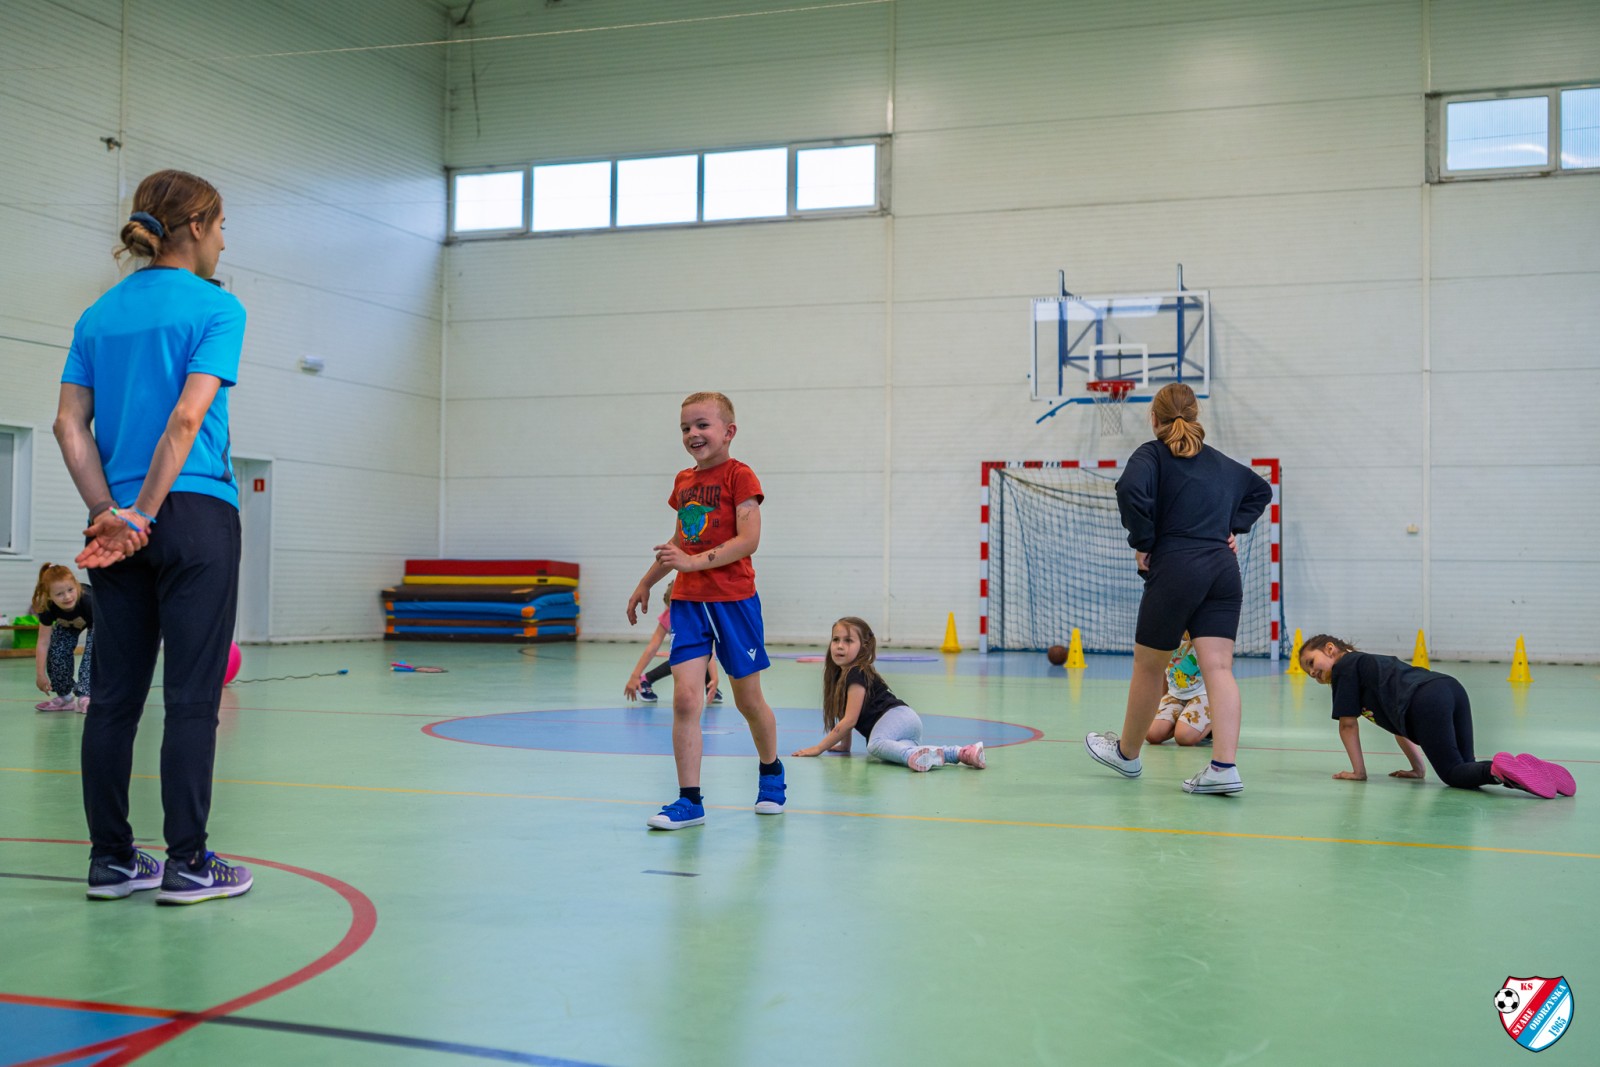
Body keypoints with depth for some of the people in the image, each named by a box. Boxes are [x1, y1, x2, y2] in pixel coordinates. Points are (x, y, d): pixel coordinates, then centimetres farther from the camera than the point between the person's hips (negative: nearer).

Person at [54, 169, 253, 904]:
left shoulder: (98, 315, 13)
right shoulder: (215, 307, -5)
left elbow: (70, 424, 4)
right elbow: (187, 418, -15)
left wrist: (110, 511, -3)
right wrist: (145, 512, -13)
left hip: (117, 522, 6)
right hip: (195, 514, -6)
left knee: (115, 695, 9)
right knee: (192, 696, -1)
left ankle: (111, 859, 15)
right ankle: (187, 863, 3)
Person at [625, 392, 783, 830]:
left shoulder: (739, 476, -8)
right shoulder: (683, 481, 11)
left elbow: (748, 539, -17)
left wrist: (694, 561, -25)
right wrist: (646, 583, 28)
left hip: (733, 600, -5)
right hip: (688, 600, 5)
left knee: (748, 699, 9)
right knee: (685, 698, -8)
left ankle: (771, 772, 35)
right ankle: (689, 800, -4)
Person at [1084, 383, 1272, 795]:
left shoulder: (1153, 454, 0)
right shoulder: (1222, 463, 19)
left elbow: (1130, 488, -21)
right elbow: (1261, 490, 35)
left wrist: (1142, 542, -9)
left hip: (1175, 568, -5)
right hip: (1224, 570, 5)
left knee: (1148, 666, 10)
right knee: (1218, 668, -2)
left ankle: (1128, 753, 28)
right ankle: (1224, 766, -13)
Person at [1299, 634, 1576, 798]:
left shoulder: (1344, 666, 14)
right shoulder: (1372, 665, 37)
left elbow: (1348, 724, 11)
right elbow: (1398, 723, 37)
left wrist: (1358, 772, 17)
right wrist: (1417, 768, 35)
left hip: (1426, 701, -8)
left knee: (1455, 774, -1)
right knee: (1465, 769, 18)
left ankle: (1499, 768, -29)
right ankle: (1521, 769, -6)